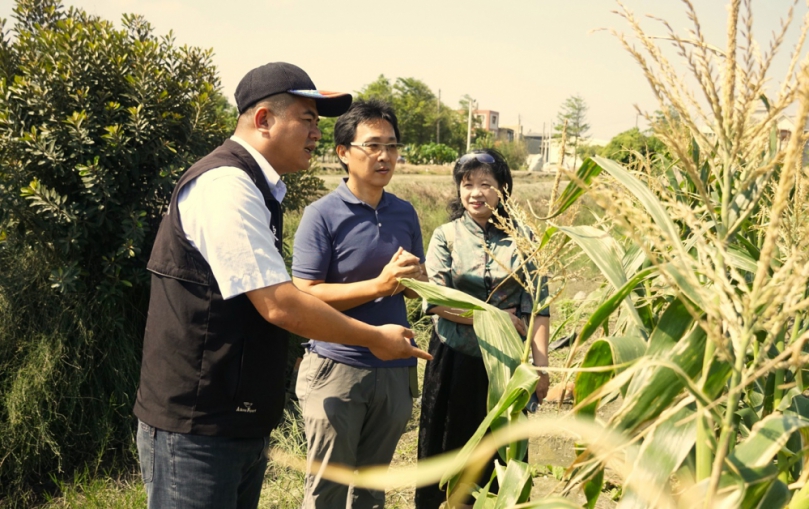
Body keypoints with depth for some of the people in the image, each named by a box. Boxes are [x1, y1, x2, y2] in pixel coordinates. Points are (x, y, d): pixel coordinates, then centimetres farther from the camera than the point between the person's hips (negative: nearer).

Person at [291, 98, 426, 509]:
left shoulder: (404, 213, 7)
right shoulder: (323, 216, -10)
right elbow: (306, 295, -15)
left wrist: (413, 277, -8)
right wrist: (380, 284, -22)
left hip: (395, 369, 5)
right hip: (337, 368, -5)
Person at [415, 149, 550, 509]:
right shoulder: (446, 236, -1)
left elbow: (537, 306, -2)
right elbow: (435, 300, -10)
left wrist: (541, 365, -8)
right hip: (456, 360, -1)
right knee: (450, 449, 9)